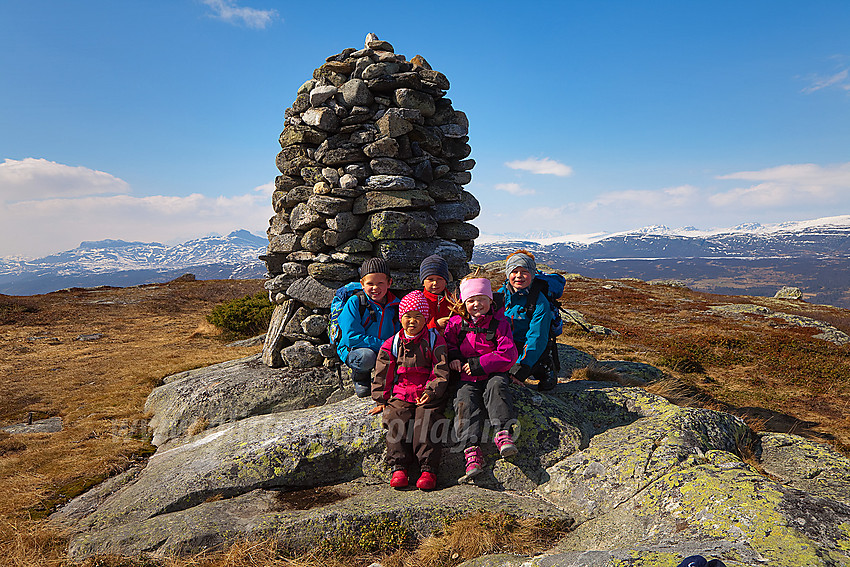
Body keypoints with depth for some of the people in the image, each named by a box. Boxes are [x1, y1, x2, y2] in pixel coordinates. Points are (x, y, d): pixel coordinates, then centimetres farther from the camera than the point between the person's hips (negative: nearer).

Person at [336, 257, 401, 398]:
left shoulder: (395, 305, 0)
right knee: (367, 357, -38)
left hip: (385, 354, 3)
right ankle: (360, 378, 0)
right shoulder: (355, 302, -13)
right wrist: (383, 345, -24)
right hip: (352, 350, -3)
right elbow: (352, 337, -19)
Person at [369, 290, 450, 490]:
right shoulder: (391, 344, 13)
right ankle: (398, 468, -19)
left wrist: (431, 392, -12)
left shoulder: (435, 341, 7)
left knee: (425, 423, -24)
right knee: (396, 422, -21)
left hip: (428, 395, -2)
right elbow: (382, 375, 14)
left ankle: (428, 470, -23)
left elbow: (441, 371, 2)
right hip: (400, 395, 3)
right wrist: (381, 400, 7)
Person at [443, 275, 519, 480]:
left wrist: (478, 364, -15)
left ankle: (503, 433, -34)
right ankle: (472, 449, -32)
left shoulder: (499, 323, -1)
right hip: (467, 378, 2)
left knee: (496, 386, -33)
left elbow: (508, 354, -10)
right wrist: (452, 356, -1)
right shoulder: (456, 323, 8)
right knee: (465, 401, -23)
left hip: (493, 373, -1)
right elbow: (446, 342, 24)